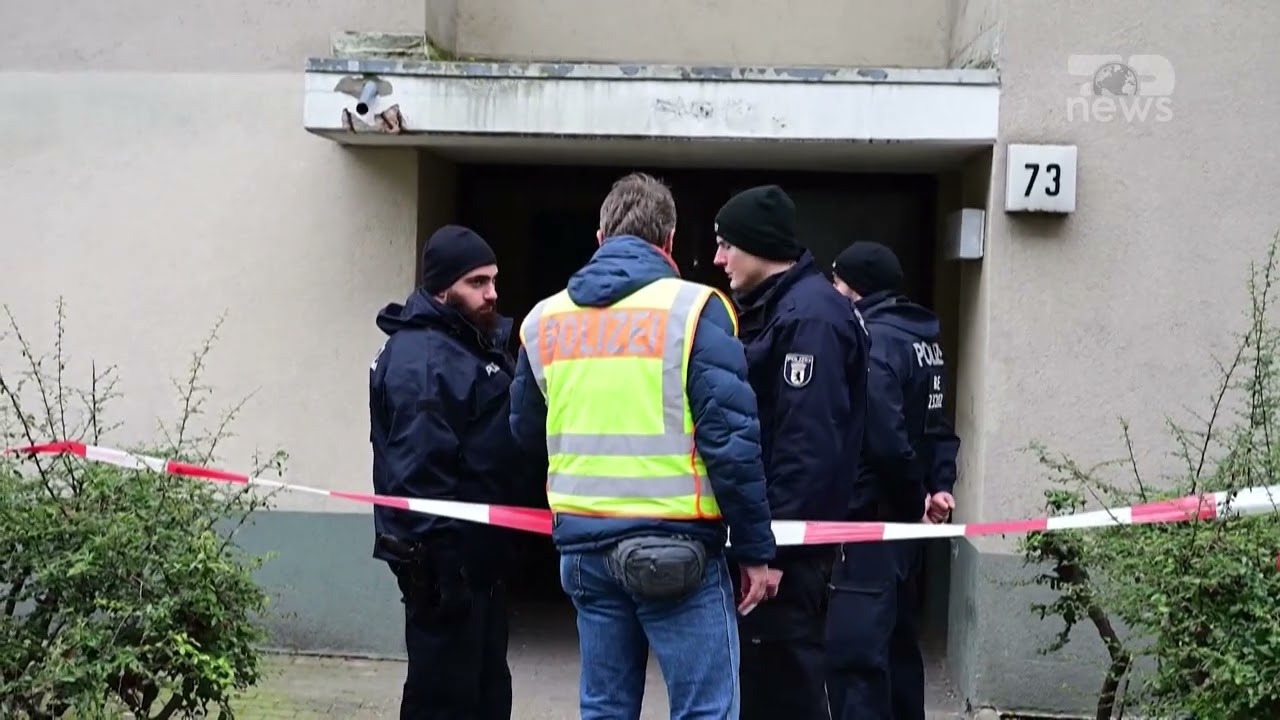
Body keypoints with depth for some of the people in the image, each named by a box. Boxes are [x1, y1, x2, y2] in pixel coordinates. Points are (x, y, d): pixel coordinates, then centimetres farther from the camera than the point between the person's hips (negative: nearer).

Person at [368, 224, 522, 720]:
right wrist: (438, 559, -27)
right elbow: (419, 472, -26)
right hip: (443, 561, -10)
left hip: (476, 554, 10)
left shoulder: (475, 343, 14)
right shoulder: (420, 360, -19)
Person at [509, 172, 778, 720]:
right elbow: (730, 437, -12)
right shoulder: (693, 308, -8)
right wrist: (755, 548, -6)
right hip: (676, 545, -5)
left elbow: (527, 431, 18)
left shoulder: (544, 318, 7)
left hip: (584, 546, 5)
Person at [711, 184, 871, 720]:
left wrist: (773, 542, -21)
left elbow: (808, 443, -22)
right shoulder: (771, 309, 15)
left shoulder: (809, 316, -16)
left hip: (787, 540, -10)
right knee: (759, 672, 16)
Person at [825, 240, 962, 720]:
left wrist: (915, 497, -9)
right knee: (895, 640, 20)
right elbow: (934, 424, 15)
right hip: (901, 517, 10)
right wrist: (939, 484, 4)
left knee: (855, 649, -8)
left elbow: (883, 435, -22)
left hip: (869, 518, -10)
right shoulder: (923, 338, 13)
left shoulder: (872, 338, -17)